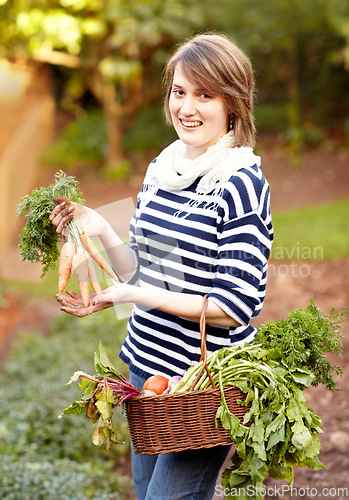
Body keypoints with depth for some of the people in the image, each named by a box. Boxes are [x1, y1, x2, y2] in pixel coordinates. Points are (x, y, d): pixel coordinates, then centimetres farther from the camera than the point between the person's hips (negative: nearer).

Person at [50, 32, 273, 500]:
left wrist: (133, 295, -20)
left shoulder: (242, 184, -16)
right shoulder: (160, 169, 5)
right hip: (147, 364, 7)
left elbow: (236, 306, -20)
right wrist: (100, 231, -5)